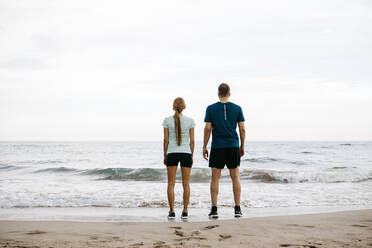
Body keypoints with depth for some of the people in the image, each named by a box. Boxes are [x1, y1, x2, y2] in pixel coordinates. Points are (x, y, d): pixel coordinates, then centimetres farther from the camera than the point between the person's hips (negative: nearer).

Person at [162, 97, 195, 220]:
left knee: (171, 184, 4)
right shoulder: (190, 121, -1)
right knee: (186, 184, 7)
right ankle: (185, 212, 5)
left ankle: (172, 212, -1)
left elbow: (166, 140, -2)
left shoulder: (167, 120, -3)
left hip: (172, 154, 0)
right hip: (186, 153, 1)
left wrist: (165, 156, 7)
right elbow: (192, 140, 1)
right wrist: (191, 156, 10)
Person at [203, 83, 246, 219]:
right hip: (233, 146, 1)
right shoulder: (237, 108, 3)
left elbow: (207, 129, -4)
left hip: (217, 147, -1)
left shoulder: (211, 108, -1)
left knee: (215, 178, 3)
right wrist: (242, 146, 13)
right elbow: (242, 129, 2)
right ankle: (237, 209, 5)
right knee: (235, 177, 7)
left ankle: (214, 209, -1)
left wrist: (204, 147, 3)